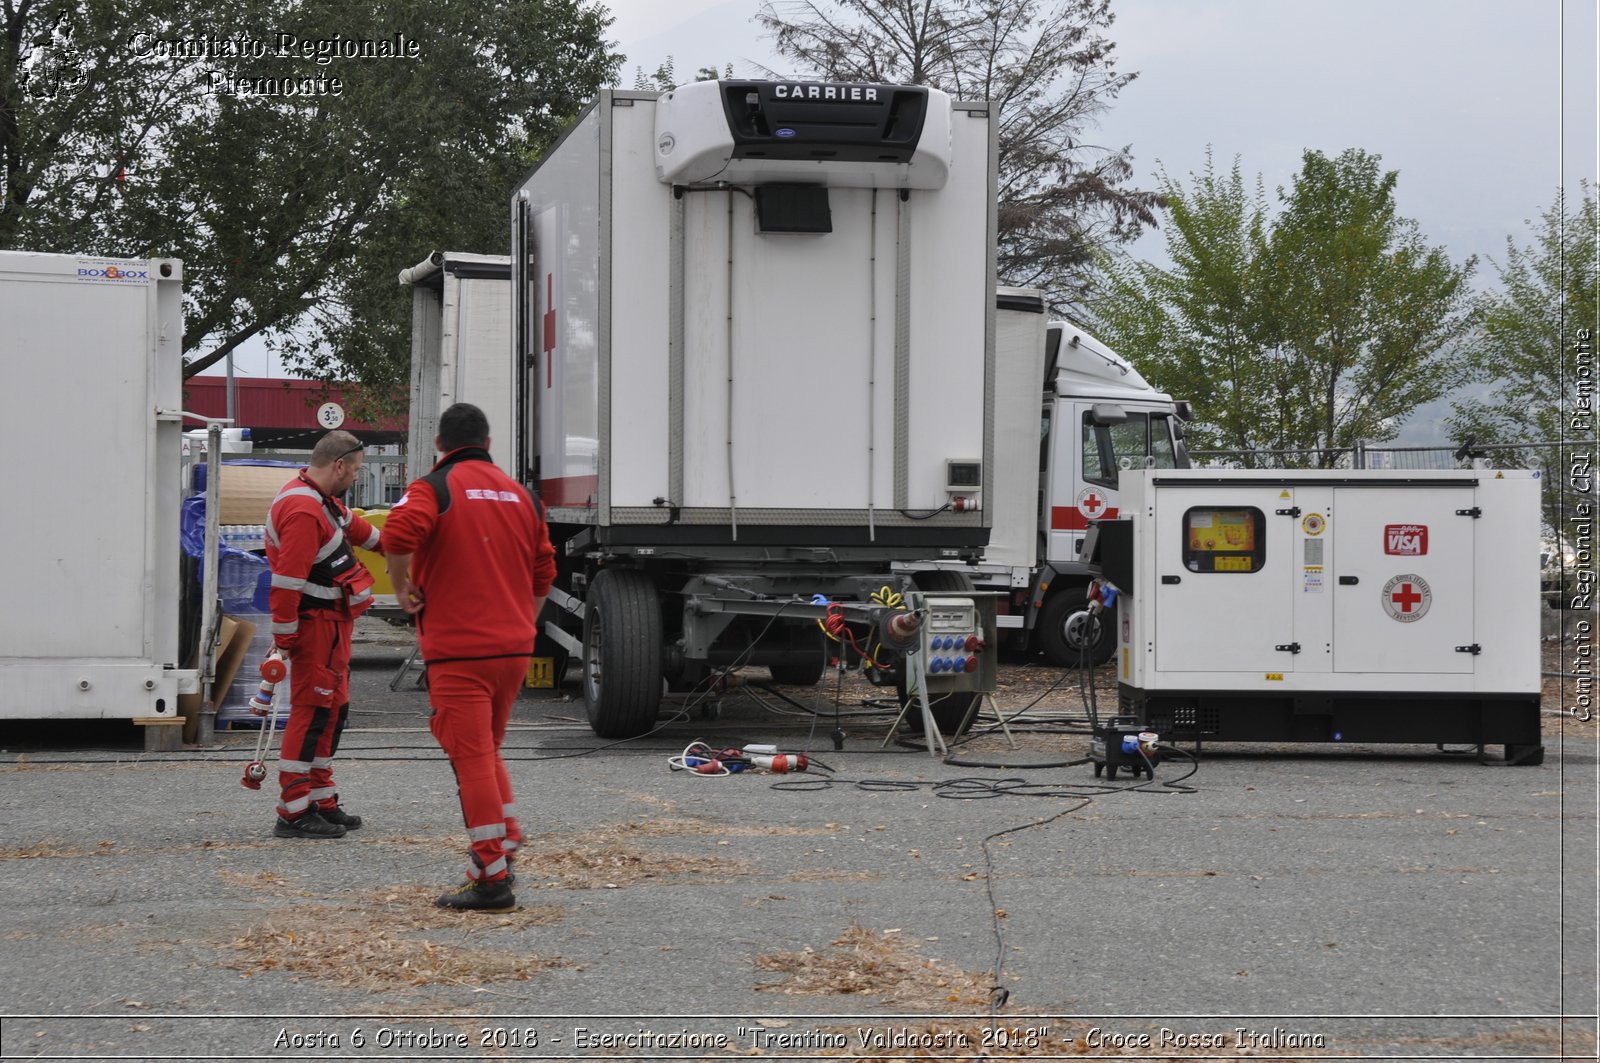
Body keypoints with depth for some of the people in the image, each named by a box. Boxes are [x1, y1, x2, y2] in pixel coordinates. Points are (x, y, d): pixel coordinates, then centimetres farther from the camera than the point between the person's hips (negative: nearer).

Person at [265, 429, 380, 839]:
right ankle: (294, 813, -10)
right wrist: (284, 639, -23)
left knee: (333, 710, 15)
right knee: (313, 710, -10)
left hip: (332, 621, 11)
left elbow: (352, 526, 35)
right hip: (316, 624, -11)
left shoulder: (322, 501, 12)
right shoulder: (304, 511, -22)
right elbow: (287, 580, -25)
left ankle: (321, 801, 23)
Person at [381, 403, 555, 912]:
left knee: (473, 760, -4)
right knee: (488, 751, 22)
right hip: (514, 647, 6)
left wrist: (402, 588, -9)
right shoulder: (520, 495, 14)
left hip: (458, 650, -6)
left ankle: (493, 878, -6)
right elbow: (543, 572, 18)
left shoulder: (434, 488, -5)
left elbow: (399, 534, -25)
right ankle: (504, 847, 17)